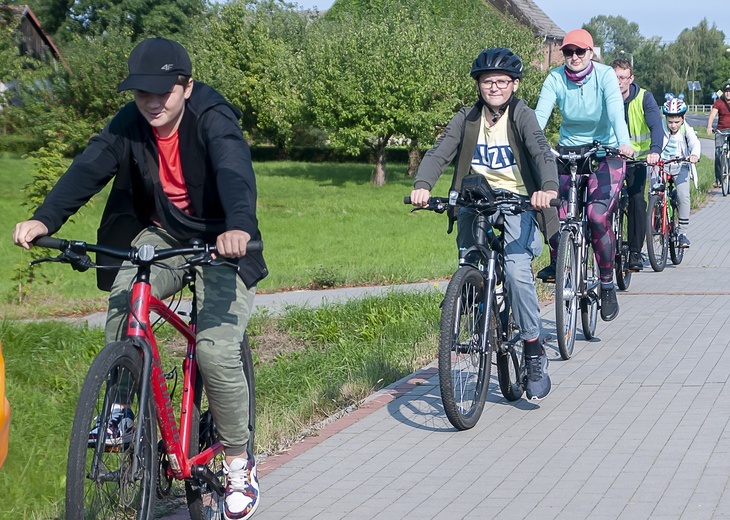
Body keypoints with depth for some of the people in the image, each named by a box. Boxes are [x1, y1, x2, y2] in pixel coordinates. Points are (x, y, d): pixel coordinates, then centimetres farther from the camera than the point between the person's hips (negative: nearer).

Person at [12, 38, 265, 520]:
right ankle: (120, 411, -6)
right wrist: (45, 218, -41)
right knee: (123, 301, -26)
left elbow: (235, 172, -40)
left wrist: (239, 227, -62)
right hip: (160, 235, 4)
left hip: (219, 242, -4)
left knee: (216, 350, -19)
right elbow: (89, 168, -23)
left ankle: (240, 462, 1)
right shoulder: (129, 124, -10)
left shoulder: (214, 120, -22)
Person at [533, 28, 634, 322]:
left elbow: (616, 110, -27)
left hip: (605, 152, -2)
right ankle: (557, 261, 13)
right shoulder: (555, 79, -8)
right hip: (568, 151, 3)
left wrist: (624, 142, -46)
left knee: (598, 215, -19)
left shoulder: (605, 75, -13)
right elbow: (540, 114, -21)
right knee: (554, 208, -17)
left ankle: (607, 285, -3)